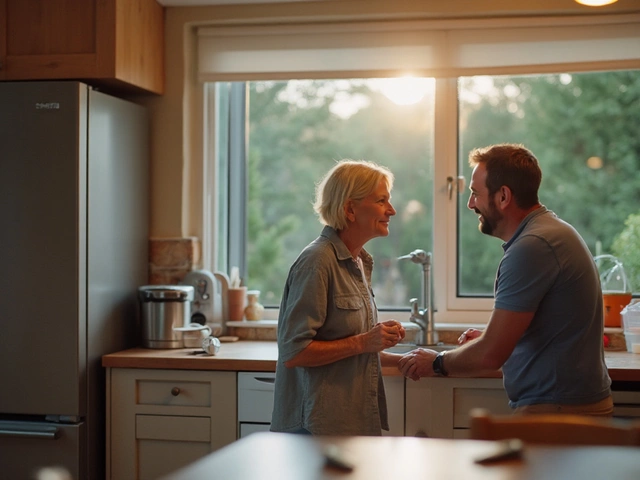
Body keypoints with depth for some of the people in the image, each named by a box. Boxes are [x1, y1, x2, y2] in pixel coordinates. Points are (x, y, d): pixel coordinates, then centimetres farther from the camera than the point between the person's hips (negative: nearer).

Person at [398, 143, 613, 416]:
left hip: (556, 409, -10)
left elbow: (490, 355, -19)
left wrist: (436, 364, -1)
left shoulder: (532, 247, -18)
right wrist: (488, 339, 9)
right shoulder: (552, 231, 14)